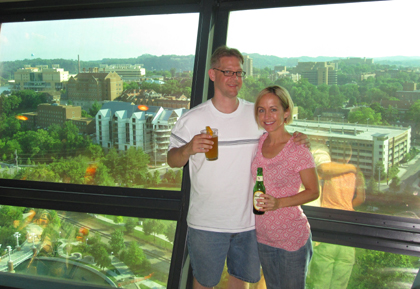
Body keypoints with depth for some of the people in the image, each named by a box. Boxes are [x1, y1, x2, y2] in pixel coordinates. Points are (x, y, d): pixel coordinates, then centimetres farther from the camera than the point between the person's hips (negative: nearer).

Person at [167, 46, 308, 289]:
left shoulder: (257, 115, 0)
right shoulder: (192, 119, -7)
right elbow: (172, 160, -2)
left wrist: (296, 140, -8)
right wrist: (188, 149, -25)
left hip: (248, 220, 3)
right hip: (207, 223, -2)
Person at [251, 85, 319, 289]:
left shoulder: (298, 150, -18)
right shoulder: (260, 142, -1)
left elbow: (313, 191, -13)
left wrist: (279, 202, -26)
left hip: (292, 239, -6)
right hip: (263, 236, 6)